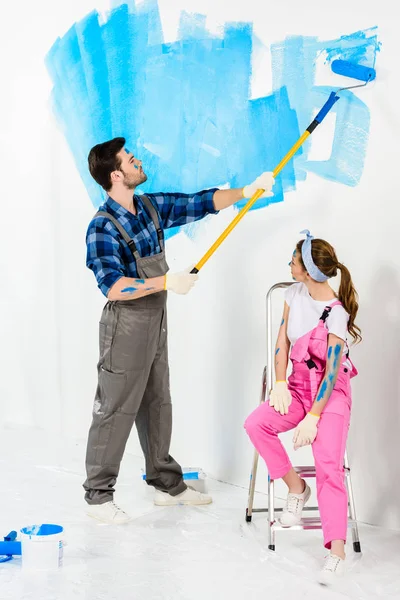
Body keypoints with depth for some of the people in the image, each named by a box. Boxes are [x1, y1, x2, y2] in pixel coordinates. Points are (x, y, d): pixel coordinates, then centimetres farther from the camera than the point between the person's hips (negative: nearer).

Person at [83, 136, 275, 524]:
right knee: (115, 411, -1)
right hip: (126, 327, -8)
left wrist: (246, 192, 2)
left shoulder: (151, 207, 5)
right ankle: (97, 497, 11)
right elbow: (112, 287, -27)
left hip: (155, 324, 8)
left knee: (157, 406, 17)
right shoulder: (102, 227, -19)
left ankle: (167, 485, 29)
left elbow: (200, 203, 12)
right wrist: (167, 282, -29)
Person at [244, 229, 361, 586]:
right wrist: (280, 385, -5)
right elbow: (282, 342, 5)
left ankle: (337, 550, -24)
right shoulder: (295, 294, 0)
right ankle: (295, 486, 0)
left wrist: (312, 418, -20)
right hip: (298, 386, 6)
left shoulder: (336, 314, -19)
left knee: (328, 463, -22)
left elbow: (332, 372, -18)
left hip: (331, 392, -6)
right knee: (256, 424, -20)